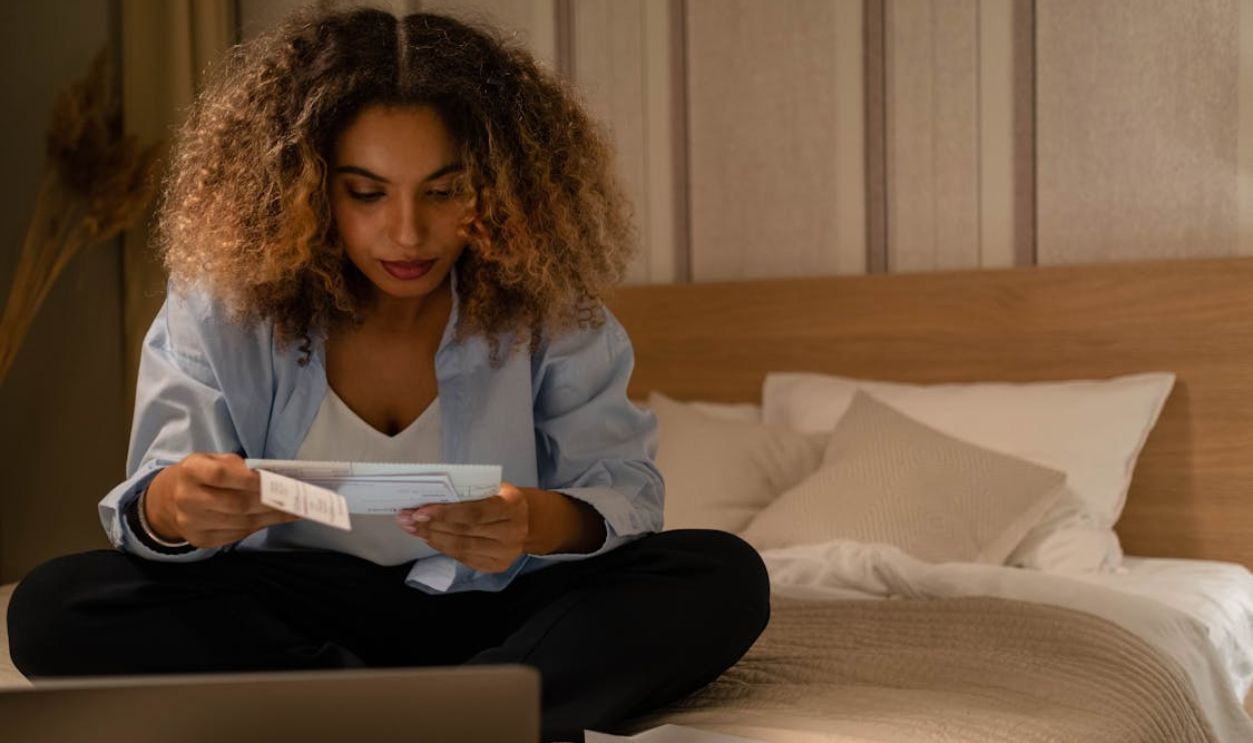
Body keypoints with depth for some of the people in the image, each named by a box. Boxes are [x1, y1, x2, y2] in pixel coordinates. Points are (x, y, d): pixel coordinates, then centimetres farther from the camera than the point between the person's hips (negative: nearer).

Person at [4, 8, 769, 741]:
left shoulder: (546, 302, -10)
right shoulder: (224, 300, -9)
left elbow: (623, 485, -11)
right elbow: (148, 506, -11)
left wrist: (544, 521, -36)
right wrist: (171, 508, -37)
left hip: (494, 619, 0)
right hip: (293, 617, 1)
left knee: (722, 577, -24)